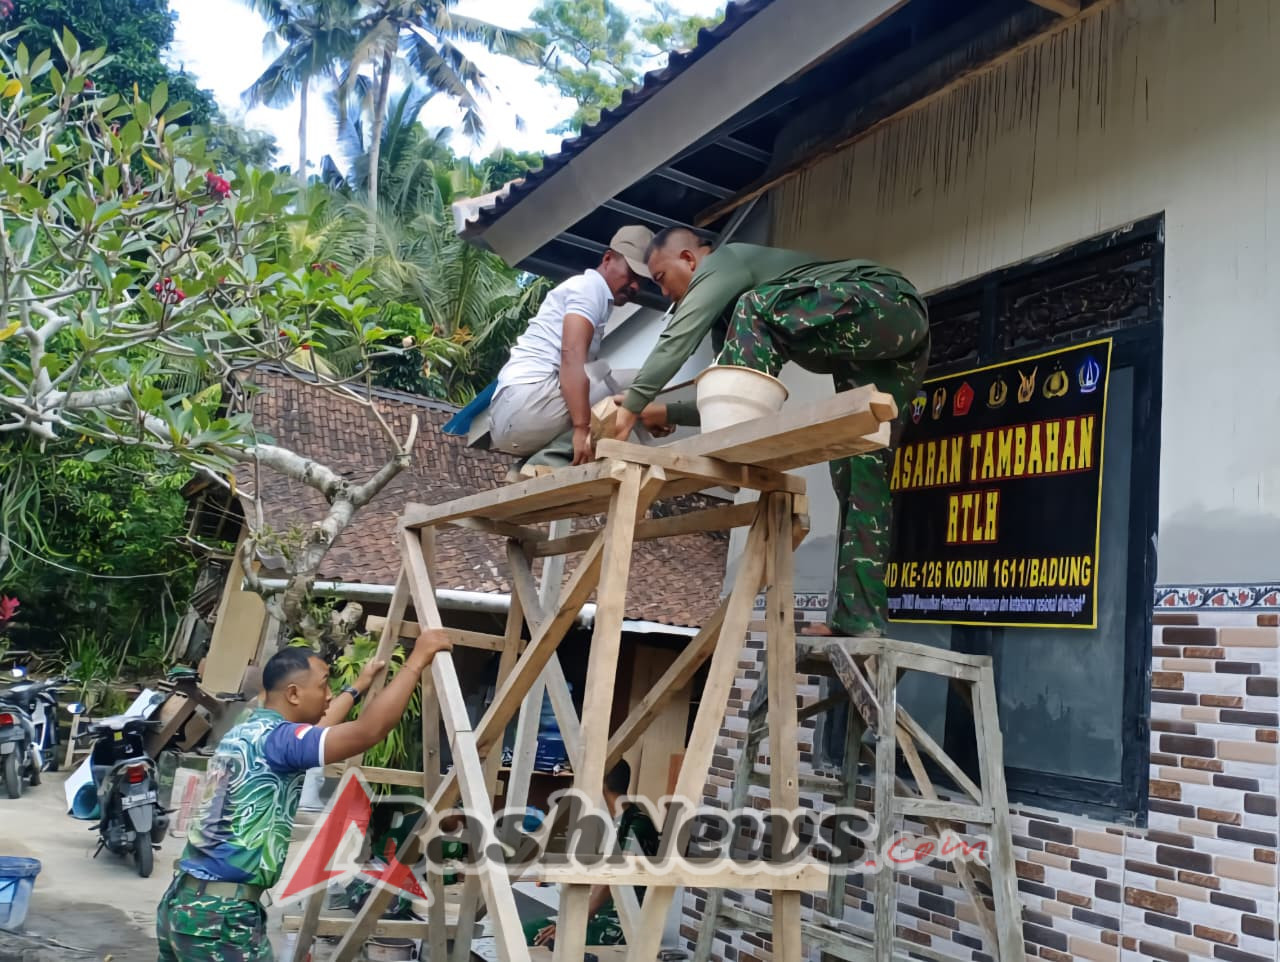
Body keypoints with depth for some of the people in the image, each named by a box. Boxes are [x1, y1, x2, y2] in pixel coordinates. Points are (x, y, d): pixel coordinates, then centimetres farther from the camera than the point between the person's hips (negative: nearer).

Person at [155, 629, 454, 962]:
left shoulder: (246, 732, 14)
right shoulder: (273, 738, -16)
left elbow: (314, 732, 34)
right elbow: (369, 731, -27)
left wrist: (358, 687, 44)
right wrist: (416, 661, -18)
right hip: (220, 913, -10)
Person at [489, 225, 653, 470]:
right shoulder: (591, 285, -1)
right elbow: (572, 354, -18)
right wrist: (582, 428, -29)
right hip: (526, 403, -10)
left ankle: (539, 467, 4)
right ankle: (545, 464, -18)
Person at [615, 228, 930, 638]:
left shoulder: (721, 263, 0)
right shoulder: (731, 291, 27)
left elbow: (677, 340, -11)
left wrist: (631, 407, -9)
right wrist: (664, 412, 17)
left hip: (889, 303, -9)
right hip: (902, 336, 9)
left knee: (756, 312, -20)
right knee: (858, 474, 1)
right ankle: (858, 617, -3)